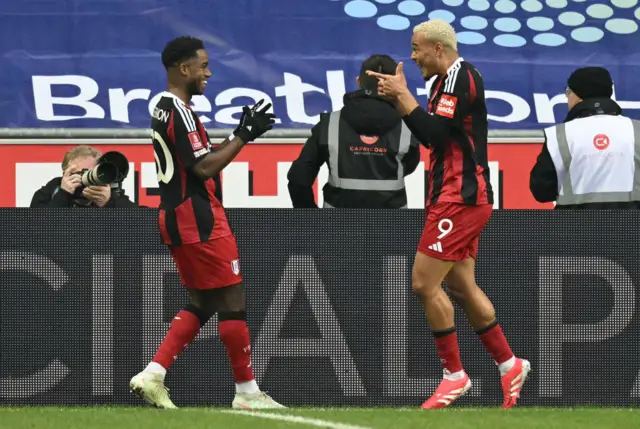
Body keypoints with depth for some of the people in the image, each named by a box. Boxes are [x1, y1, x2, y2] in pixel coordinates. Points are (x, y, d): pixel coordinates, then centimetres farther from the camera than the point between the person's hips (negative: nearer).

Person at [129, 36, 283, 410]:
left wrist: (240, 134, 12)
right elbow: (204, 167, -21)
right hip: (200, 221, -10)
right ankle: (247, 391, 2)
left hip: (178, 219, 10)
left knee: (202, 304, 14)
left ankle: (153, 375, 4)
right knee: (232, 299, -3)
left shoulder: (163, 109, 15)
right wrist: (244, 136, -16)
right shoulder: (180, 111, -16)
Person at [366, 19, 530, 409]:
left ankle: (455, 374, -3)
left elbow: (434, 135, -22)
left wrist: (403, 94, -16)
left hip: (459, 200, -10)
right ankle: (509, 365, 17)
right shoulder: (448, 80, 16)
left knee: (425, 283, -9)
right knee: (462, 287, 12)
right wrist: (396, 98, 10)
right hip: (463, 198, 10)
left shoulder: (461, 76, -14)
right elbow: (431, 134, 19)